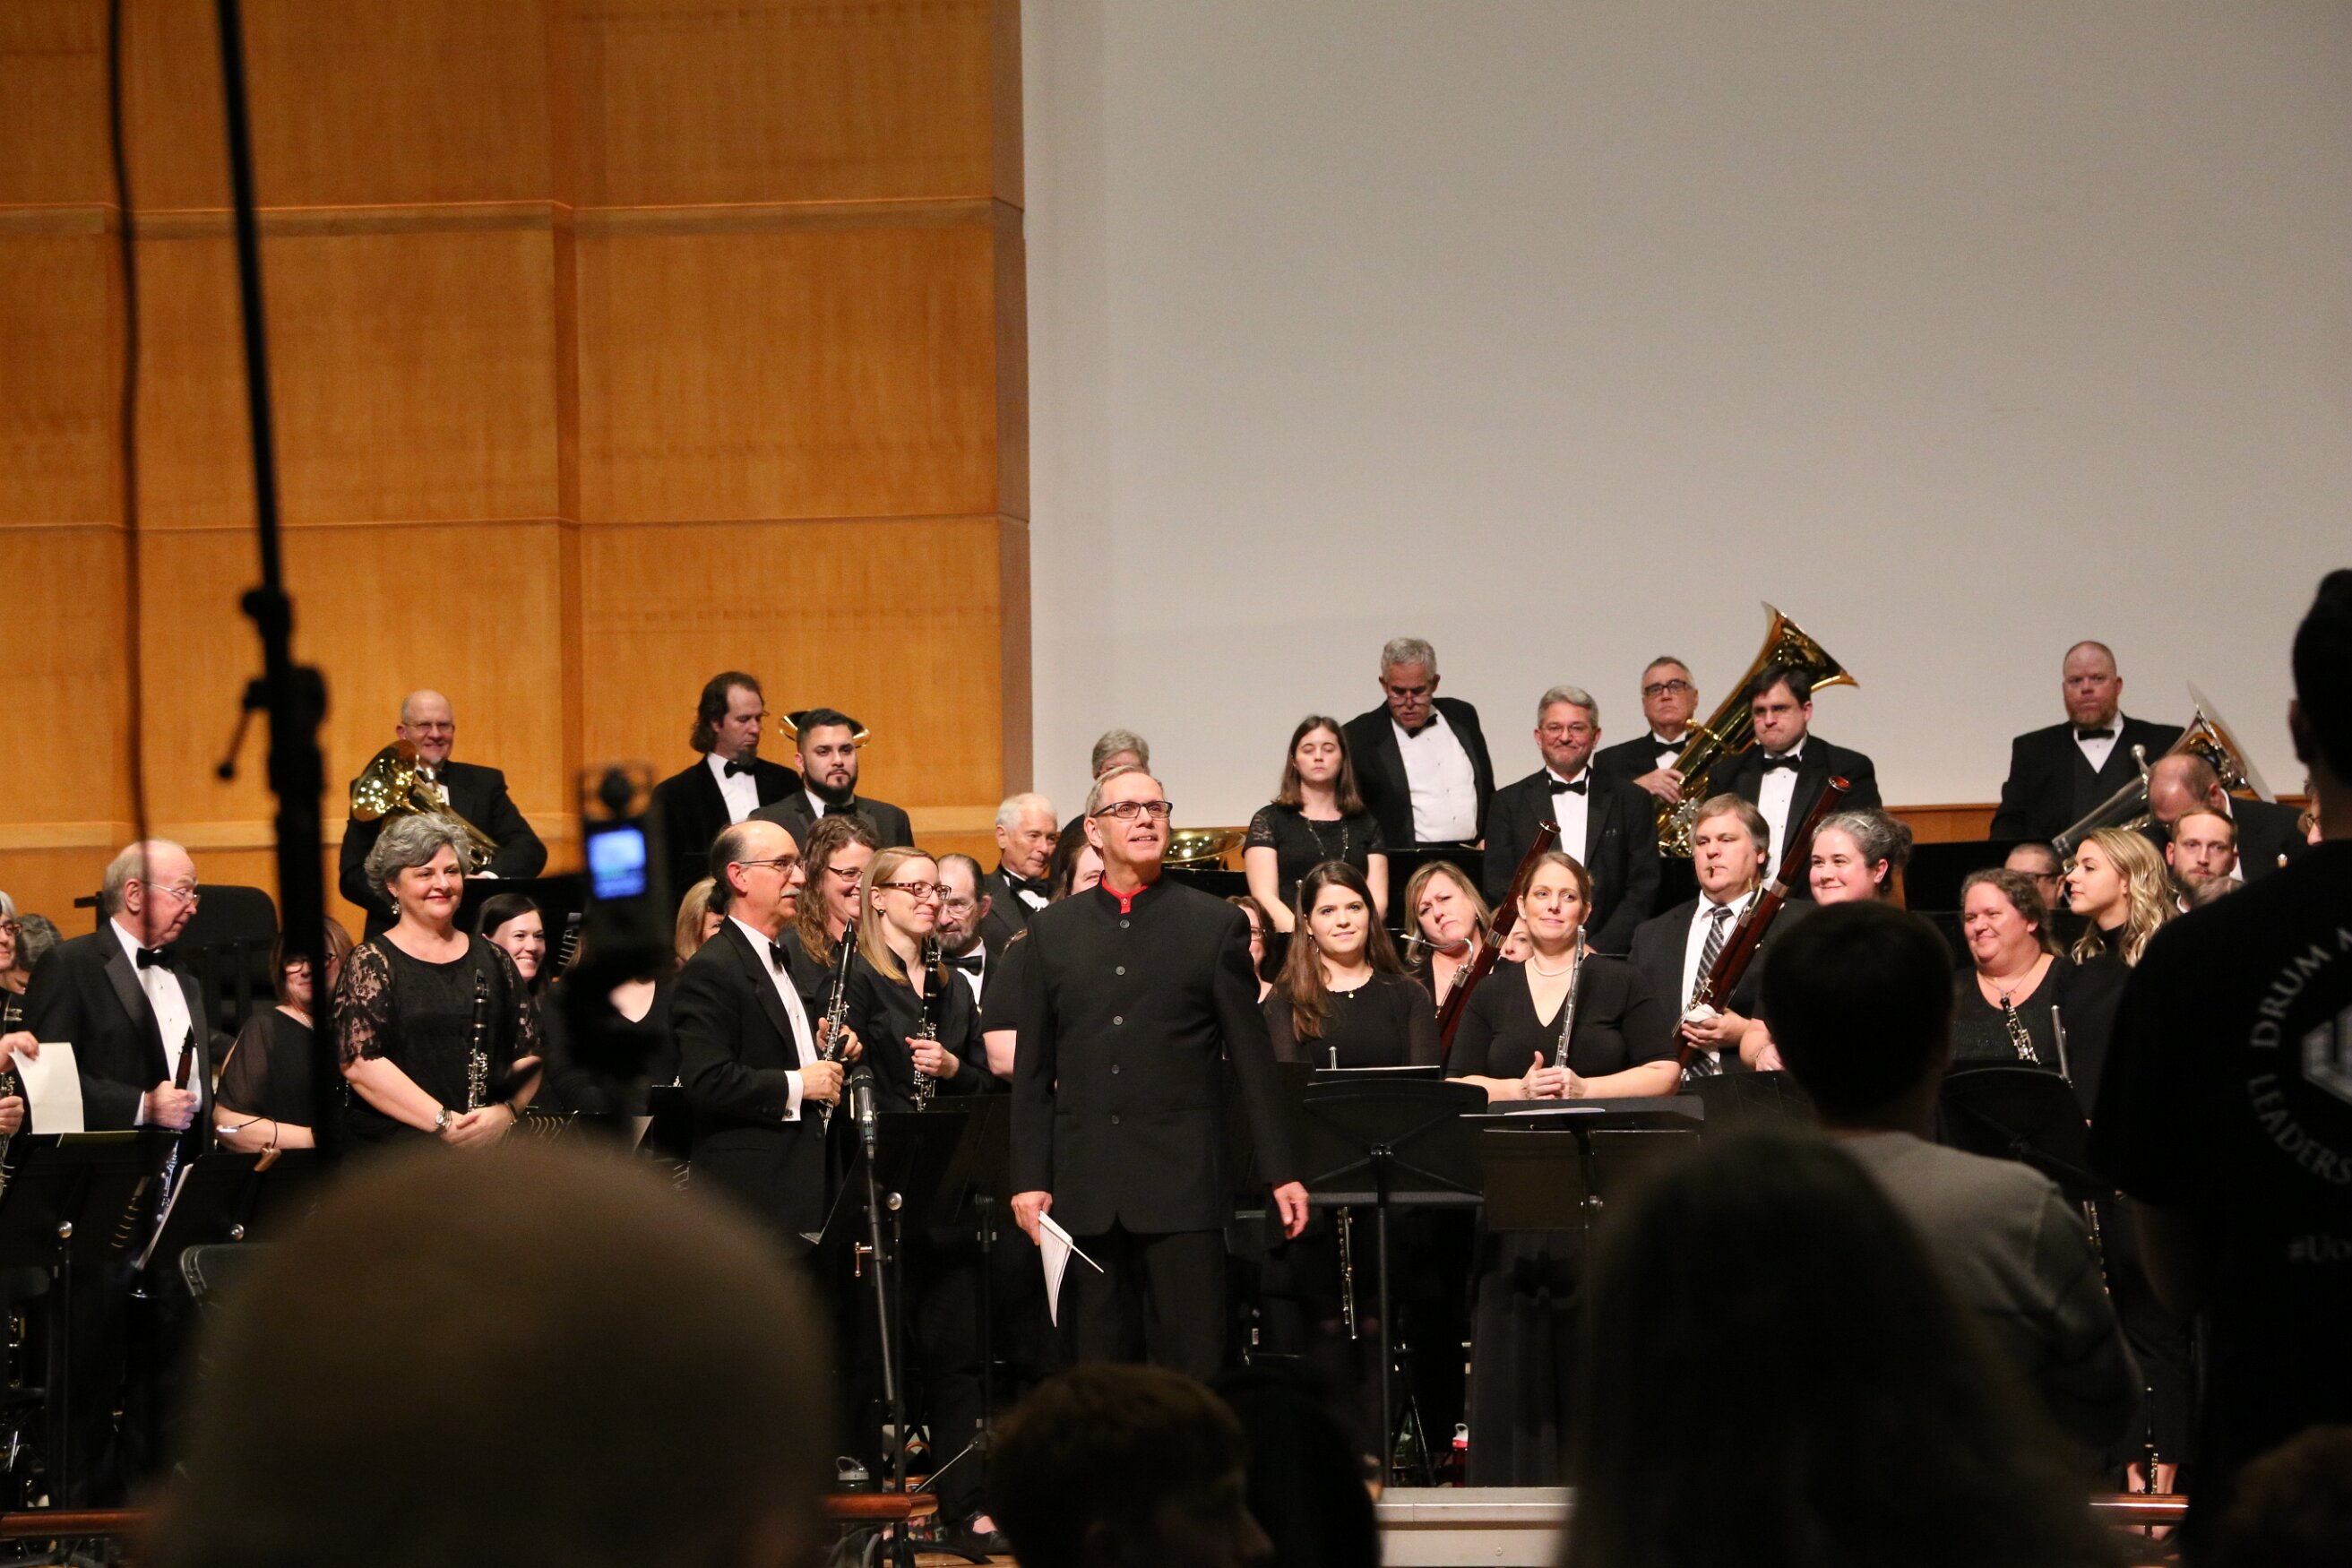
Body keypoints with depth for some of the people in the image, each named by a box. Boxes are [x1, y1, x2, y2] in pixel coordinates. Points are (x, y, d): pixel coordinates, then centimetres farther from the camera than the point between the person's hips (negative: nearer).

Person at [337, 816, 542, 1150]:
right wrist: (444, 1121, -12)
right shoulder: (372, 962, 5)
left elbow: (529, 1054, 14)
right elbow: (359, 1063, -6)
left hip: (492, 1136, 4)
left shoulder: (492, 959, 19)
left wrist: (506, 1111, -7)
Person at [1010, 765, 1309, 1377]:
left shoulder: (1215, 924, 5)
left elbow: (1252, 1058, 5)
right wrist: (1030, 1177, 5)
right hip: (1085, 1184, 3)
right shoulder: (1053, 930, 12)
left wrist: (1280, 1171, 1)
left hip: (1182, 1184, -2)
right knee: (1098, 1364, 5)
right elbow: (1033, 1069, 12)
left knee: (1193, 1365, -4)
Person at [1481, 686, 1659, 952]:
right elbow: (1499, 893, 6)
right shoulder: (1509, 804, 12)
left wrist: (1598, 947, -8)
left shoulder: (1632, 802, 12)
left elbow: (1642, 890, 7)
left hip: (1607, 954, 0)